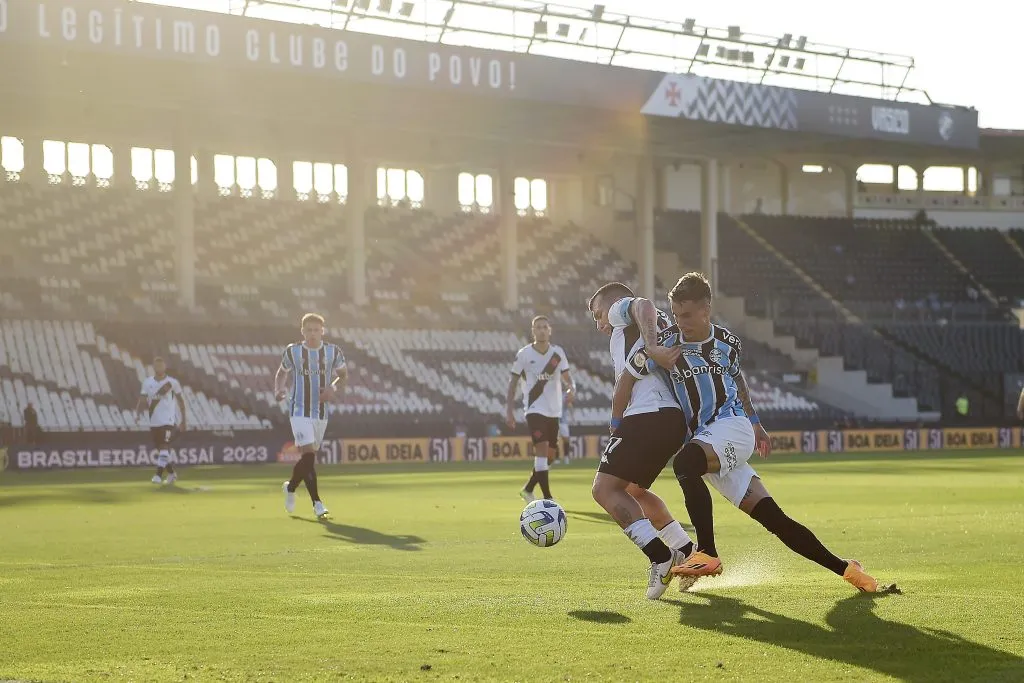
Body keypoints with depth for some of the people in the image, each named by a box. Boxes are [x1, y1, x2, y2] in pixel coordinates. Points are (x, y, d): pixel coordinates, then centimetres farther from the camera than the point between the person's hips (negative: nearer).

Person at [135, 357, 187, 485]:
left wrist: (183, 419, 6)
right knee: (159, 449, 12)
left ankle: (159, 474, -18)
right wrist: (138, 411, -18)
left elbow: (180, 400, 5)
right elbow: (143, 399, 2)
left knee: (164, 447, -16)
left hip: (168, 421, -4)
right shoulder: (147, 382, 6)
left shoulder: (172, 382, -2)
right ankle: (171, 473, 28)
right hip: (154, 422, 4)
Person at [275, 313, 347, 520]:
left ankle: (290, 487, 41)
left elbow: (343, 374, 13)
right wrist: (279, 390, -8)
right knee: (308, 454, -17)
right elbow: (282, 373, 12)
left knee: (309, 457, 13)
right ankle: (317, 503, -15)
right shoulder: (292, 351, -3)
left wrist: (334, 389, -8)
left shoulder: (333, 352, 0)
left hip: (321, 412, 3)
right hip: (299, 411, -3)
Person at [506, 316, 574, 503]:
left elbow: (566, 377, 7)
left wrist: (571, 389, -17)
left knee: (548, 455, 10)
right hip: (534, 409, -5)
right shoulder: (523, 354, -3)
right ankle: (547, 498, -21)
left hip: (554, 410, 5)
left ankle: (528, 489, 30)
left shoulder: (558, 352, 4)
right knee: (542, 449, -19)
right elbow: (513, 383, 2)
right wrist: (509, 410, -5)